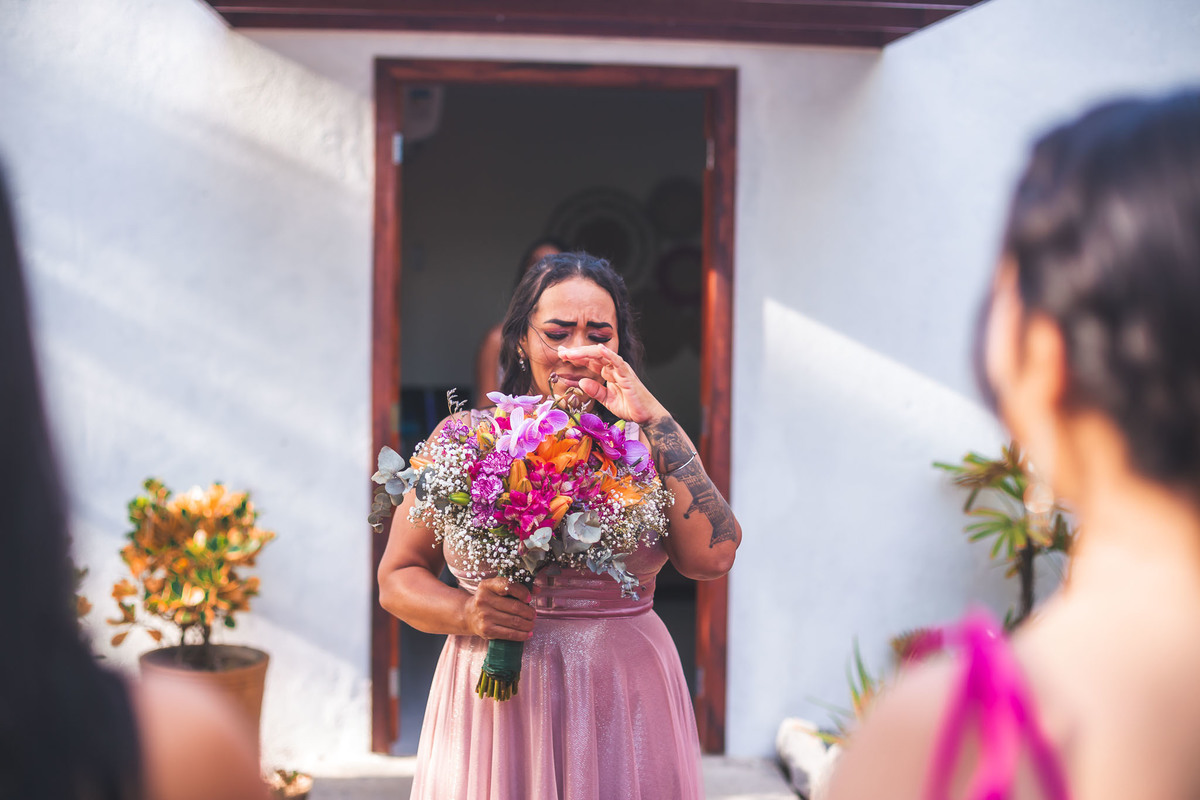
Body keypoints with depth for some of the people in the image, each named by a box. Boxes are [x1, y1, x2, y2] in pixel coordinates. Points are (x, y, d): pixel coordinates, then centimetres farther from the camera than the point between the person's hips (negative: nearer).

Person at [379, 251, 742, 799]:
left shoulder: (645, 446, 0)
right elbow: (397, 578, 7)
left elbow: (712, 556, -15)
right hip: (496, 707, 0)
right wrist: (466, 613, -14)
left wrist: (653, 418, -15)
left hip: (621, 708, 0)